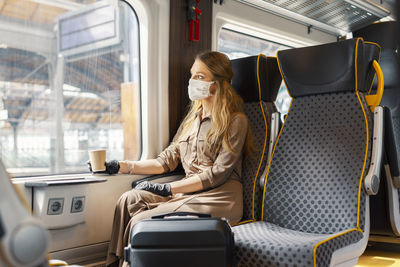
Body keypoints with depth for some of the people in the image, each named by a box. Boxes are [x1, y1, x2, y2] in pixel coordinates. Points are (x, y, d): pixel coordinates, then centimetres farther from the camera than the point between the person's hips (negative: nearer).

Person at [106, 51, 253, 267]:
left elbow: (217, 174, -12)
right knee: (130, 199, -17)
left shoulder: (235, 121, -5)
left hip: (218, 199, -7)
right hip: (188, 193, 7)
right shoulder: (193, 118, 19)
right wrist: (123, 166, 3)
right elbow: (167, 160, 14)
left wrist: (168, 189, -15)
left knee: (141, 221, -22)